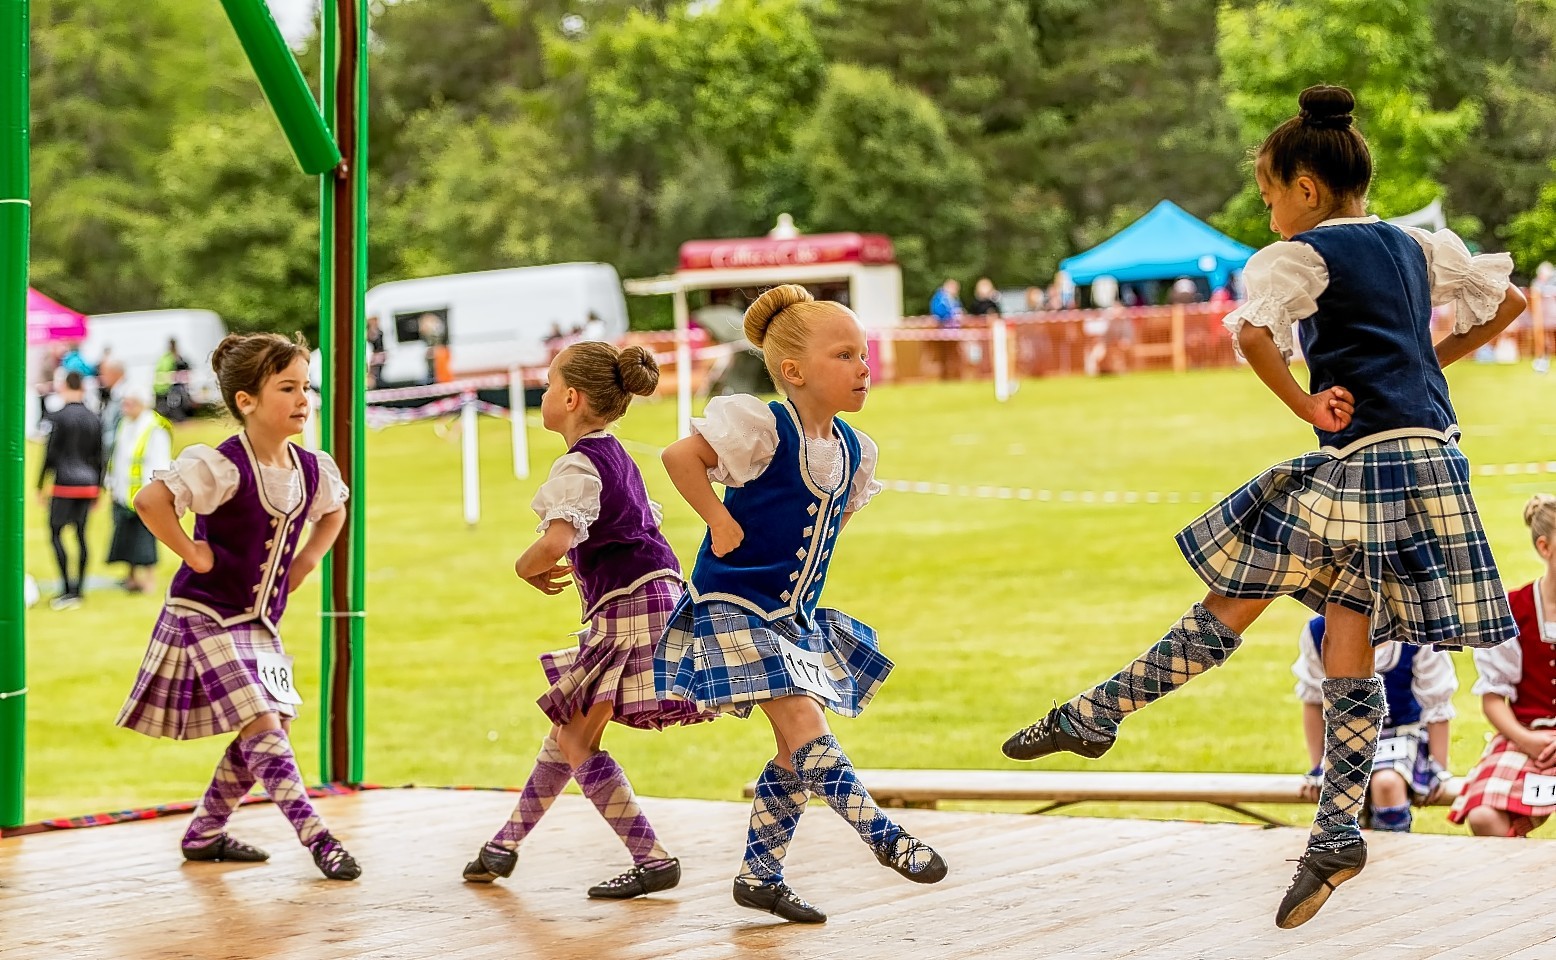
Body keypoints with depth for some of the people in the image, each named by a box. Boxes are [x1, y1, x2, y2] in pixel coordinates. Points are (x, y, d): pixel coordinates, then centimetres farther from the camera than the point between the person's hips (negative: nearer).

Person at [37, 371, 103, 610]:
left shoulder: (58, 417, -9)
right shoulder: (94, 420, 7)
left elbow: (51, 454, -10)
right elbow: (98, 458, 11)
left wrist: (41, 485, -2)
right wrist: (97, 488, 19)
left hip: (65, 483, -5)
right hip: (88, 484, 5)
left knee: (56, 532, 1)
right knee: (81, 534, 10)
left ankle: (67, 589, -9)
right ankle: (77, 592, 10)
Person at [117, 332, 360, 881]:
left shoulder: (312, 470, 0)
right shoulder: (221, 466, -23)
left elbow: (334, 512, 23)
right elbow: (150, 501, -34)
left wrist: (307, 560, 10)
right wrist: (192, 553, -25)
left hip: (260, 624, 8)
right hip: (205, 619, -8)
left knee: (270, 730, 11)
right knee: (263, 726, -13)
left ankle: (204, 834, 27)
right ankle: (315, 837, -9)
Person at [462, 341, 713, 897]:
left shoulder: (578, 465, -14)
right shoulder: (614, 456, 16)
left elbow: (555, 542, -29)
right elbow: (646, 524, 23)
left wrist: (526, 569, -8)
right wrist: (581, 565, 18)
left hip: (628, 603, -10)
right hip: (653, 594, 10)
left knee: (577, 743, -5)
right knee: (568, 726, 18)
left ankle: (653, 861, -7)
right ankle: (506, 845, 29)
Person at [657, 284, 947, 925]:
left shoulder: (853, 450, 3)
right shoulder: (763, 428, -19)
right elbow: (679, 456, -20)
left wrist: (803, 560, 11)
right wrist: (721, 522, -19)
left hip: (795, 618, 8)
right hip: (734, 608, -8)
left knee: (796, 755, 10)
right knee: (805, 725, -17)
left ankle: (759, 873, 20)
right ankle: (883, 837, -12)